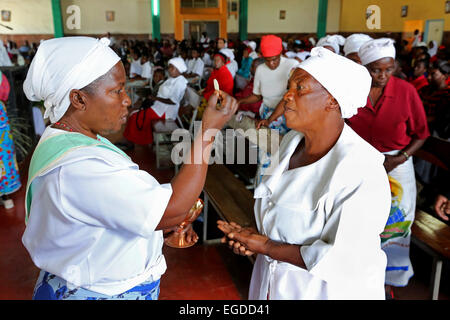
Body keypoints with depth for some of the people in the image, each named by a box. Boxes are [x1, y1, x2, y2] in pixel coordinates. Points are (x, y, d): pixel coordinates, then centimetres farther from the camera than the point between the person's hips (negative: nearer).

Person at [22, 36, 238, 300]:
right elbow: (172, 211, -32)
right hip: (97, 293, -9)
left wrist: (162, 229, 0)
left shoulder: (79, 140, 1)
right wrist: (208, 131, -28)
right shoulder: (75, 168, -31)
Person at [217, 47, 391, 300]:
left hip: (324, 289, -6)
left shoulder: (359, 172, -28)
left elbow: (344, 260, -27)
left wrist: (266, 247, -21)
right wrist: (255, 237, -9)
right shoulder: (293, 141, -4)